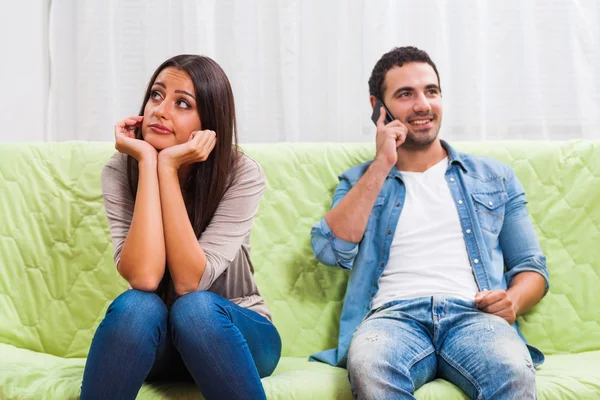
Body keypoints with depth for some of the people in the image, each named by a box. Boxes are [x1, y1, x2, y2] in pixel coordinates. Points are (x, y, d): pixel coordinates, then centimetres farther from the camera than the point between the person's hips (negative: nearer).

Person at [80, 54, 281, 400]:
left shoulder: (242, 174, -17)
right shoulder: (121, 169, -12)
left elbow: (190, 282, -26)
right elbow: (143, 277, -27)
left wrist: (168, 167, -29)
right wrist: (148, 162, -27)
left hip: (236, 334, -1)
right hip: (153, 339, 1)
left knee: (194, 308, -33)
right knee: (136, 305, -32)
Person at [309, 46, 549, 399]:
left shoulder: (494, 177, 23)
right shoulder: (360, 181, 21)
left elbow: (531, 267, 20)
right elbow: (331, 251, 2)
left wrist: (513, 300, -5)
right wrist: (381, 166, 2)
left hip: (473, 315, 0)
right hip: (394, 315, 0)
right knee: (369, 367, -37)